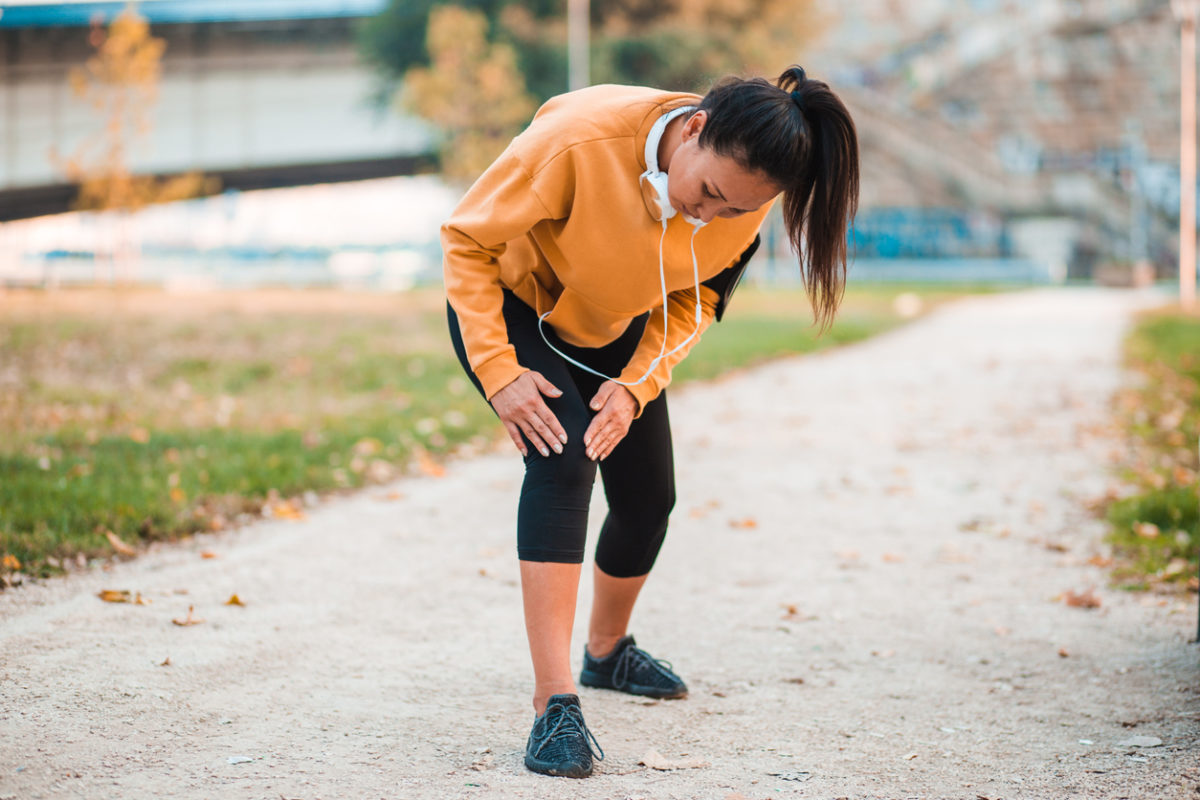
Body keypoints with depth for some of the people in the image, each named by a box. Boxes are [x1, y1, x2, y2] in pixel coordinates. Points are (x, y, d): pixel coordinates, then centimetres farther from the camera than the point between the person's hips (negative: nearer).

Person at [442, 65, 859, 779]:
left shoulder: (744, 194, -24)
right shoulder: (580, 139, -40)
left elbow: (698, 299, -6)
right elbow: (468, 239, -26)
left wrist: (637, 385, -20)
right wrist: (499, 370, -31)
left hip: (614, 329, 5)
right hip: (512, 306, -5)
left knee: (649, 496, 9)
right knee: (564, 462, -27)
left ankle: (608, 650, 39)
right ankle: (555, 704, -29)